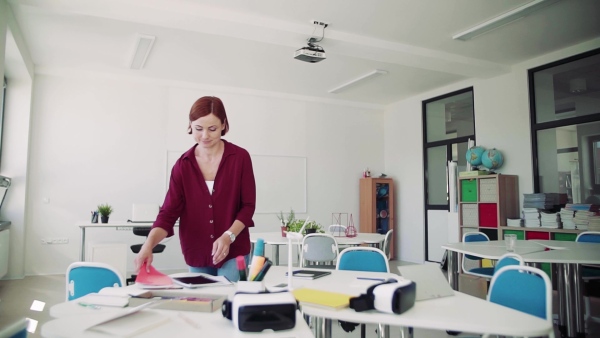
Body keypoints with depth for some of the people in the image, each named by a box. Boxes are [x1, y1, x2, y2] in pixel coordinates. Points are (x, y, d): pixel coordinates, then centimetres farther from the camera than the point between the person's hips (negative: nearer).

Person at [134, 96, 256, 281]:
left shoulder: (240, 158, -7)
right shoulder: (183, 165, -2)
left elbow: (248, 206, -5)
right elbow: (169, 212, -7)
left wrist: (228, 236, -19)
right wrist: (148, 245, -23)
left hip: (233, 252, -2)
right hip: (196, 255, 2)